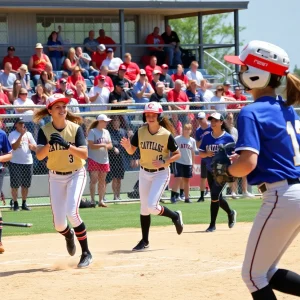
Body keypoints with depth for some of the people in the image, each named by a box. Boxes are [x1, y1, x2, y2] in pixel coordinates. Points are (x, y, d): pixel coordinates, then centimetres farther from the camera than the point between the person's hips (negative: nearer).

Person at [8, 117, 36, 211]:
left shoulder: (28, 134, 12)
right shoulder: (12, 134, -3)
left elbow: (35, 148, 13)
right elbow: (14, 147, -18)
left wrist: (31, 146, -10)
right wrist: (21, 135, -24)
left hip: (28, 162, 4)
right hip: (15, 163, -4)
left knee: (26, 185, 8)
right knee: (15, 185, -4)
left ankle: (24, 204, 16)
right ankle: (15, 204, 2)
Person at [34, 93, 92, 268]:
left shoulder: (76, 128, -11)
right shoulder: (45, 131, -7)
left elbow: (84, 154, -21)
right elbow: (39, 156, -19)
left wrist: (67, 145, -35)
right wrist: (49, 143, -37)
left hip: (76, 175, -2)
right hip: (56, 177, 2)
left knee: (72, 213, -23)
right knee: (58, 224, 0)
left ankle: (86, 253, -9)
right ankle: (69, 235, 39)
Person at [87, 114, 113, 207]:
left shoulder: (106, 132, 13)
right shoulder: (92, 131, -7)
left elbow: (110, 145, 11)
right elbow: (91, 145, -15)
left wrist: (107, 145, -10)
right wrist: (102, 145, -19)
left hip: (104, 159, 6)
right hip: (93, 159, -6)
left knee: (102, 181, 8)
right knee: (94, 180, -9)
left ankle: (101, 200, 11)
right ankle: (92, 200, -6)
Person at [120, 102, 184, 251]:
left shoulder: (166, 135, -14)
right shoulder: (140, 132, -5)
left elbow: (177, 154, -6)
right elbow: (131, 151, -2)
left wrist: (164, 162, -21)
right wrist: (127, 146, -25)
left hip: (161, 174, -4)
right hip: (144, 173, 5)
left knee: (152, 206, -17)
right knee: (144, 208, 10)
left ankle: (175, 216, 12)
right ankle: (144, 241, 23)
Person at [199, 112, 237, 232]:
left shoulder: (227, 137, -6)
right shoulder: (207, 137, 5)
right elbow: (201, 153, 7)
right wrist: (207, 154, -14)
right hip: (210, 171, 5)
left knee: (215, 195, -15)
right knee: (216, 197, 15)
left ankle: (212, 224, -7)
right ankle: (230, 213, 43)